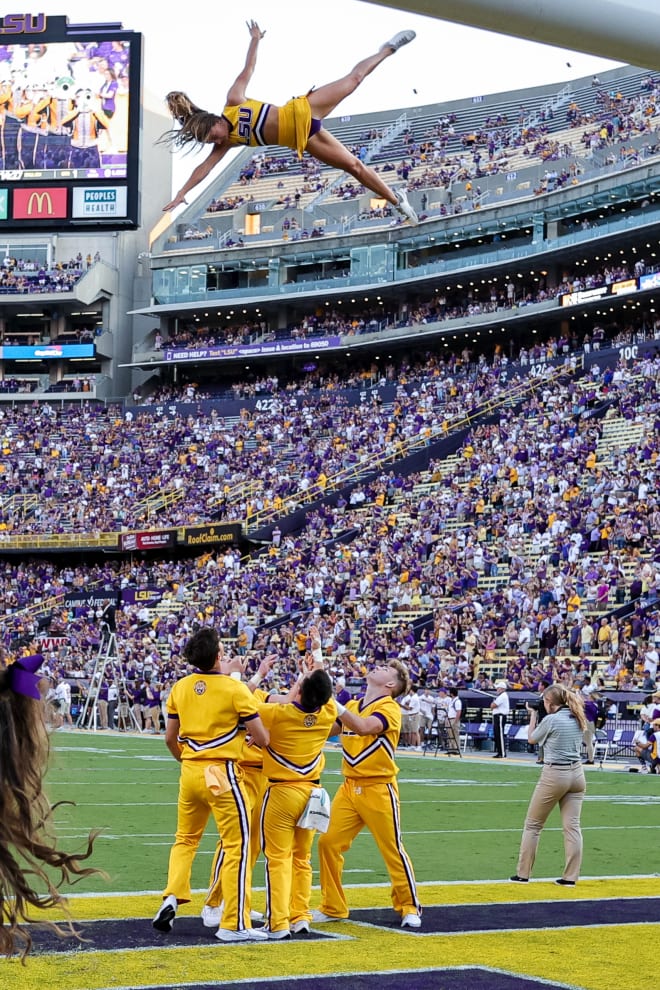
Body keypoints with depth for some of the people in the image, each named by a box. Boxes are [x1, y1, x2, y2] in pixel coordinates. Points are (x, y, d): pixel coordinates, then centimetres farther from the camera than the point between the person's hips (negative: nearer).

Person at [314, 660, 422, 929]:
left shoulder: (390, 708, -8)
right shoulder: (351, 706, 12)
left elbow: (365, 727, -26)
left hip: (378, 788, -6)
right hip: (349, 787, 6)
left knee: (393, 849, 0)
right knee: (328, 842, -2)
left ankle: (409, 908, 16)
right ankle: (333, 908, 10)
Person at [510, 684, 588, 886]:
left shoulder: (550, 720, -13)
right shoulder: (577, 719, 6)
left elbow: (532, 739, 2)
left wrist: (533, 715, 13)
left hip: (554, 774, -6)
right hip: (576, 773, 6)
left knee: (532, 825, 6)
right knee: (572, 826, 3)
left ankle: (523, 874, 8)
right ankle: (570, 876, 0)